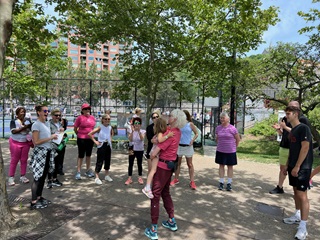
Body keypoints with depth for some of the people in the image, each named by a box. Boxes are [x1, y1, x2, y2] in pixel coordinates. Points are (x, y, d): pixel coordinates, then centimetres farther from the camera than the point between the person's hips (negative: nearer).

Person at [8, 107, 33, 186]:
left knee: (24, 160, 7)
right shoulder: (13, 121, -8)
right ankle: (11, 177, 12)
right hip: (15, 142, -3)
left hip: (26, 143, 3)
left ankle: (22, 176, 17)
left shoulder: (28, 120, 0)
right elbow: (13, 131, -19)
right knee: (14, 160, 3)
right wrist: (23, 128, -27)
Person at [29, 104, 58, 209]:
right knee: (38, 177, -3)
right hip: (40, 153, -8)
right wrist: (50, 138, -18)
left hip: (48, 152, 8)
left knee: (43, 176, 15)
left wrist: (54, 136, 5)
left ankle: (39, 197, 28)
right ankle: (33, 202, 5)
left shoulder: (47, 124, 11)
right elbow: (36, 142, -20)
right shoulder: (36, 125, -14)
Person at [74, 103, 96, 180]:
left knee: (88, 155, 15)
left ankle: (88, 170, 28)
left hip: (90, 139, 5)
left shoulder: (92, 117, 4)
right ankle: (78, 172, 11)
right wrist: (79, 134, 8)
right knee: (81, 155, 1)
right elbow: (75, 128, -1)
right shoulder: (80, 118, -9)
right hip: (82, 139, -5)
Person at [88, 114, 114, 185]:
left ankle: (106, 175, 27)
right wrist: (95, 141, -13)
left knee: (108, 160, 12)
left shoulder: (110, 127, 2)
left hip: (108, 145, 5)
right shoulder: (100, 128, -11)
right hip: (101, 146, -5)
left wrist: (110, 139, 10)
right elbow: (90, 134, -15)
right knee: (100, 161, -2)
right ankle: (97, 178, 6)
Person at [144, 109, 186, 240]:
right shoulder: (177, 132, 4)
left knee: (155, 195, 1)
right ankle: (172, 222, 32)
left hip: (163, 166, -8)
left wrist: (151, 159, -1)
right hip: (170, 164, 8)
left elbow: (153, 153, -22)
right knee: (165, 192, 21)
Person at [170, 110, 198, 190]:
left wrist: (192, 140, -12)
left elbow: (196, 134, 0)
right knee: (178, 163, 13)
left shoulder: (190, 124, -5)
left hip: (188, 146, -2)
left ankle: (192, 181, 12)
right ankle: (176, 179, 27)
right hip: (179, 145, 2)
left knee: (190, 164, 6)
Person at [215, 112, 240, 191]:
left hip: (230, 151, -3)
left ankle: (229, 183, 19)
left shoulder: (232, 128, -11)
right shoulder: (218, 128, 1)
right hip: (220, 151, 3)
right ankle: (221, 182, 19)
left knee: (230, 166, 8)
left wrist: (234, 147, 4)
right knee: (221, 166, 9)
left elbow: (238, 139, -1)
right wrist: (220, 145, 10)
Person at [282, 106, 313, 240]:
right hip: (293, 167, 9)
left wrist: (297, 166, -20)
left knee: (302, 195, -7)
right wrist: (287, 165, 18)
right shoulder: (292, 131, 13)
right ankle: (297, 216, 31)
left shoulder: (303, 128, -13)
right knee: (296, 192, 17)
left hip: (302, 167, -9)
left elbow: (305, 148, -19)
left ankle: (303, 227, -2)